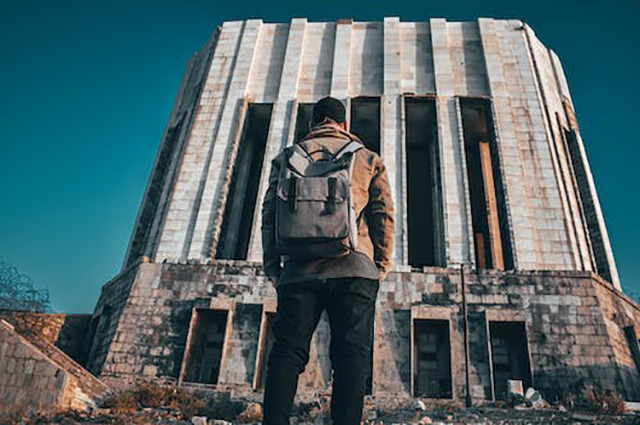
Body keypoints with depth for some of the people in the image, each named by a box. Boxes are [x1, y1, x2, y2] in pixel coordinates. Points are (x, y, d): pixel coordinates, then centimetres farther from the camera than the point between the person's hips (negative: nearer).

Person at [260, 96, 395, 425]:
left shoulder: (287, 157, 20)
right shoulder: (368, 159, 19)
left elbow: (270, 213, 13)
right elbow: (383, 214, 9)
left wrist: (272, 266, 13)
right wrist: (382, 265, 11)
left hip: (300, 268, 1)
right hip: (354, 266, 0)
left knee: (286, 351, -1)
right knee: (351, 354, -2)